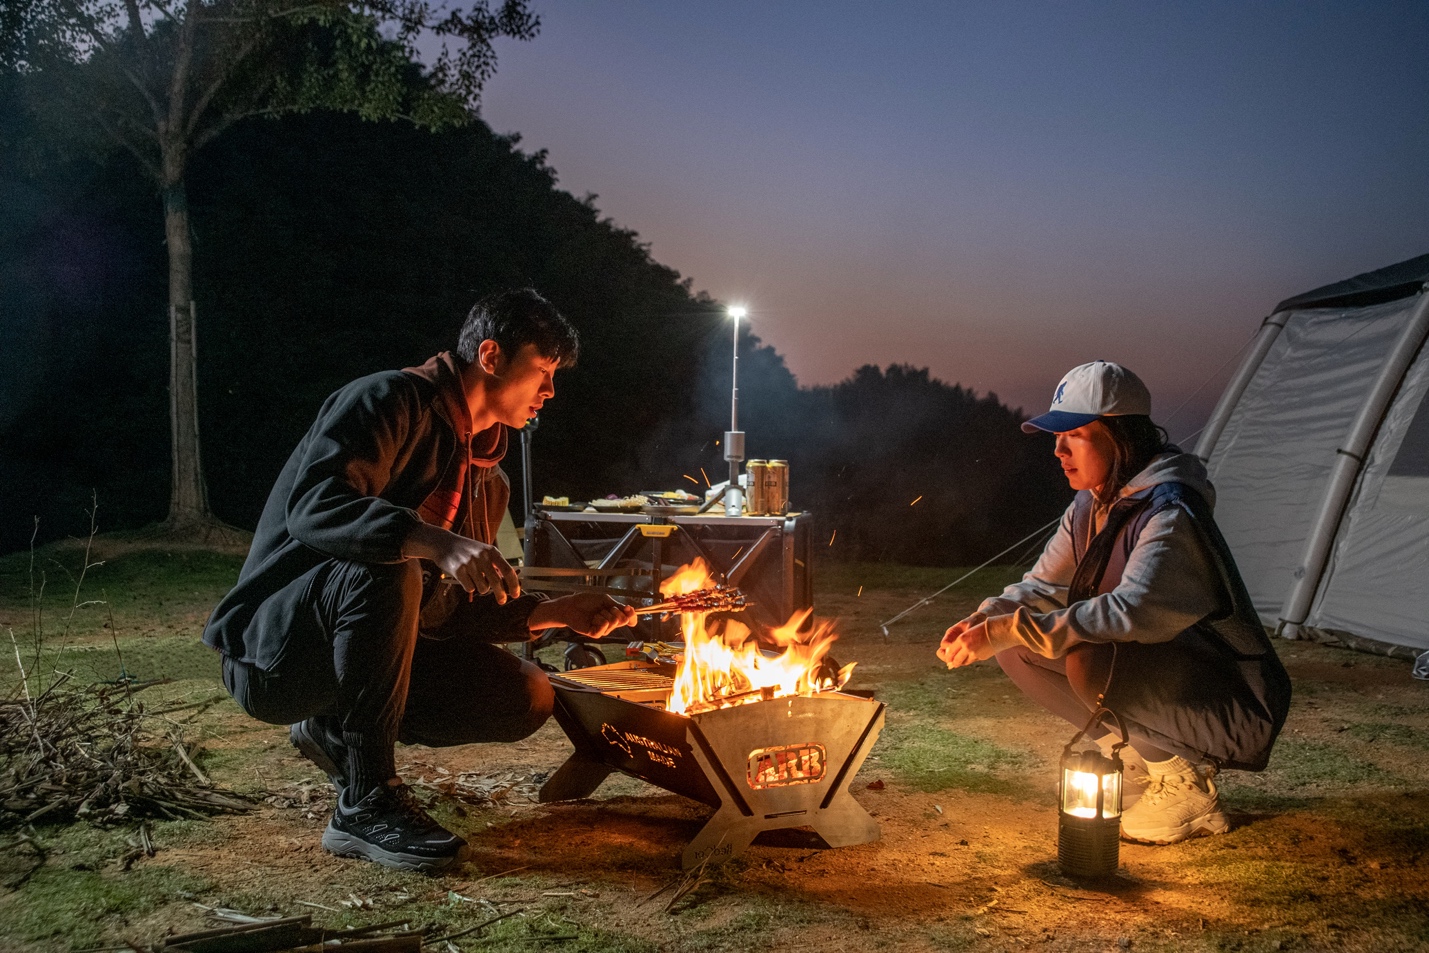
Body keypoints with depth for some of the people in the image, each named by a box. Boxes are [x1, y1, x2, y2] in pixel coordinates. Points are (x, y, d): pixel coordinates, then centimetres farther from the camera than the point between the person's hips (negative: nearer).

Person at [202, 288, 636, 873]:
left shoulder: (486, 482, 12)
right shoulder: (391, 400, -13)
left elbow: (457, 605, 12)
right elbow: (312, 506, -30)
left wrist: (558, 612, 0)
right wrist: (437, 544, -43)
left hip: (360, 647, 8)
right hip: (273, 655, -7)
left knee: (528, 699, -8)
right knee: (386, 572, -38)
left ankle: (339, 730, 10)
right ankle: (366, 806, -25)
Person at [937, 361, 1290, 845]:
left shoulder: (1171, 513, -25)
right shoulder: (1092, 507, 3)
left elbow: (1132, 611, -39)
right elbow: (1042, 586, 6)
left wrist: (1008, 631, -39)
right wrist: (984, 620, -15)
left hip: (1236, 712, -9)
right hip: (1161, 675, 9)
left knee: (1089, 659, -35)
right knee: (1017, 648, -4)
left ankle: (1184, 780, -10)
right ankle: (1135, 752, 7)